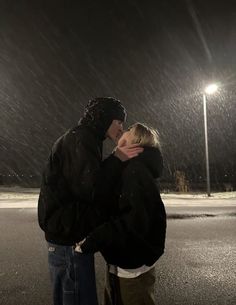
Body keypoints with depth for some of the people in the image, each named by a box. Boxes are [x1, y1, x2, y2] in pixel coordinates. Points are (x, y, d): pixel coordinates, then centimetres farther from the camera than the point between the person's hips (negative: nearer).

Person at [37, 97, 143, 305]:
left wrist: (119, 156, 8)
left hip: (69, 235, 11)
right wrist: (118, 159, -14)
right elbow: (90, 189, -24)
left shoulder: (79, 139, 19)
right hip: (70, 240, -11)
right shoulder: (81, 139, -15)